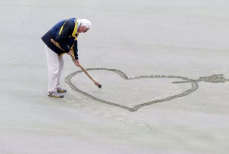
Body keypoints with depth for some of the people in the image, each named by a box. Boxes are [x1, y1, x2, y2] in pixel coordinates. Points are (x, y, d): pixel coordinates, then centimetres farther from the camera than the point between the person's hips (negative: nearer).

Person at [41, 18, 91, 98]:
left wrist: (76, 58, 18)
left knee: (60, 65, 18)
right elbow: (60, 39, -30)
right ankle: (51, 91, -4)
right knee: (54, 67, -9)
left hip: (56, 46, 11)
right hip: (51, 43, -11)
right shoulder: (70, 25, -25)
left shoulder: (76, 30, 8)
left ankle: (56, 87, 28)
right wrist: (67, 50, -17)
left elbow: (74, 44, 17)